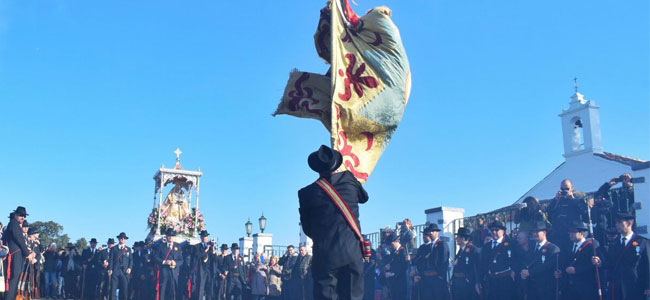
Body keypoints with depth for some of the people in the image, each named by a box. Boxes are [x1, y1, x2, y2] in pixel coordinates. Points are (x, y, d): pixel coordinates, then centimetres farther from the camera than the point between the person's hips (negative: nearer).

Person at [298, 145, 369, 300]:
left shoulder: (306, 193, -3)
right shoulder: (349, 178, 0)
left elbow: (307, 229, 8)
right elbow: (364, 197, 21)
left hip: (324, 254, -1)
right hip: (352, 252, 1)